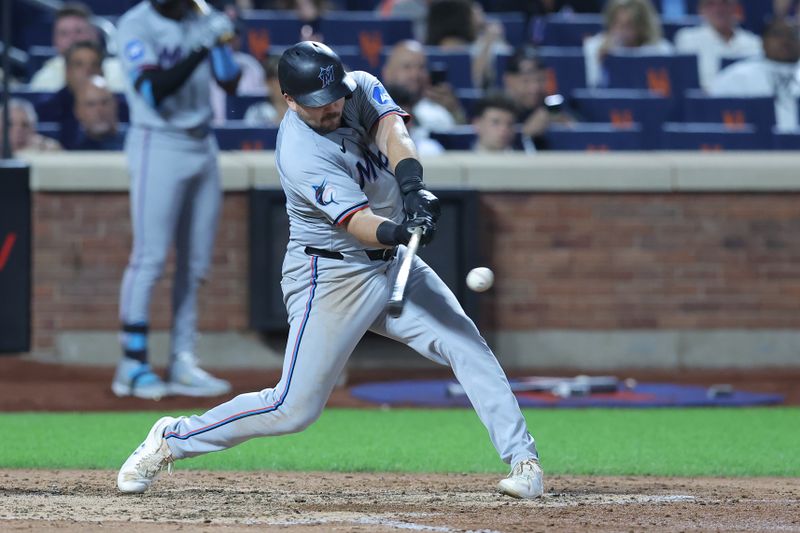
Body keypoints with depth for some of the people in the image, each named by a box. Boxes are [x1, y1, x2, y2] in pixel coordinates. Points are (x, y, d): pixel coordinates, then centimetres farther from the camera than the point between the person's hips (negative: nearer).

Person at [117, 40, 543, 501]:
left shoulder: (362, 88, -4)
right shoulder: (301, 156, -25)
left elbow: (393, 134, -22)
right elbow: (356, 222, -33)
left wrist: (412, 186, -42)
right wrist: (399, 230, -55)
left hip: (393, 264, 7)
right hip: (332, 277, -7)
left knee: (468, 346, -8)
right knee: (294, 408, -7)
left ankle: (523, 460, -3)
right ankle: (172, 439, 9)